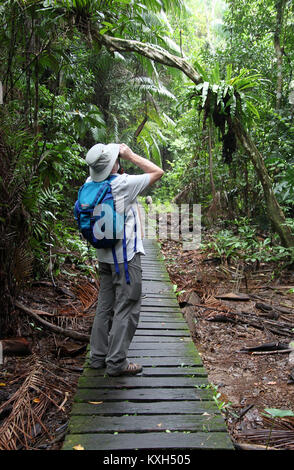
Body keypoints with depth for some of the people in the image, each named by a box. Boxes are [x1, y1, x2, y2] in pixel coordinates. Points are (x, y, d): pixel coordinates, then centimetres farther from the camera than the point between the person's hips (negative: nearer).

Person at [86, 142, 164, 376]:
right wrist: (130, 155, -3)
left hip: (104, 255, 8)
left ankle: (98, 356, 25)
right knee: (127, 309, 1)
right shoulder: (123, 184, -17)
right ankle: (117, 362, 8)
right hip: (126, 256, -8)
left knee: (105, 306, 16)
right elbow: (158, 172, -7)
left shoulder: (91, 184, 2)